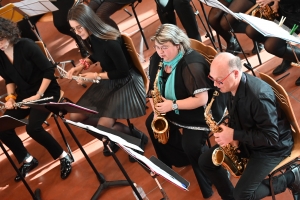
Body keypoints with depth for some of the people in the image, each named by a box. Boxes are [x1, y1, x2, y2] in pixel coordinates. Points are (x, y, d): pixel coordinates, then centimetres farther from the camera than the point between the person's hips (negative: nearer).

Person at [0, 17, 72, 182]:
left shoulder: (26, 46, -20)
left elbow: (49, 70, -17)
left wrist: (38, 95, -20)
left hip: (46, 91, -6)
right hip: (24, 94, 6)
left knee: (32, 127, -28)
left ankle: (63, 157, -6)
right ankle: (27, 160, 10)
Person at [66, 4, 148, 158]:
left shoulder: (110, 41, -29)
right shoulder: (91, 36, -5)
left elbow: (123, 72, -23)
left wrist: (96, 76, -18)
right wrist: (82, 65, 0)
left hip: (126, 82, -8)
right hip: (108, 81, 9)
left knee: (103, 127, -22)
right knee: (75, 117, 1)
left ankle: (137, 136, 3)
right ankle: (115, 132, 14)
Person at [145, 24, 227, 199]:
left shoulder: (191, 65, -31)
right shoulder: (157, 59, -6)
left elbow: (202, 99, -32)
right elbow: (153, 88, 6)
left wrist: (173, 105, -31)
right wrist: (156, 110, -9)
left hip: (200, 112, -9)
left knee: (191, 145, -22)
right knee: (152, 123, 6)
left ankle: (211, 185, 2)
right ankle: (176, 161, 24)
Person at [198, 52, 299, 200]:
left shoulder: (258, 96, -35)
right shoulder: (230, 85, -9)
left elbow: (271, 137, -30)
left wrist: (234, 135, -27)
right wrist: (231, 134, -10)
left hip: (271, 146, -8)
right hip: (246, 138, 8)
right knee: (205, 162, 3)